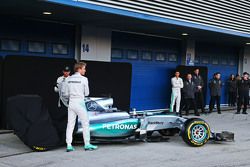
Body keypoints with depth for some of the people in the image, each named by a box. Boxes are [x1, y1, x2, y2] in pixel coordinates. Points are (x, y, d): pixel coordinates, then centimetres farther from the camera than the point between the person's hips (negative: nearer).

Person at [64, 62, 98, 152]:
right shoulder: (84, 79, -8)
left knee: (70, 124, 6)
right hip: (79, 103, -5)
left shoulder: (69, 79, 7)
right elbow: (86, 93, -1)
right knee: (85, 123, 6)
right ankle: (87, 144, 8)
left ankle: (69, 145, 4)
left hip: (71, 103, 5)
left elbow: (67, 93, 9)